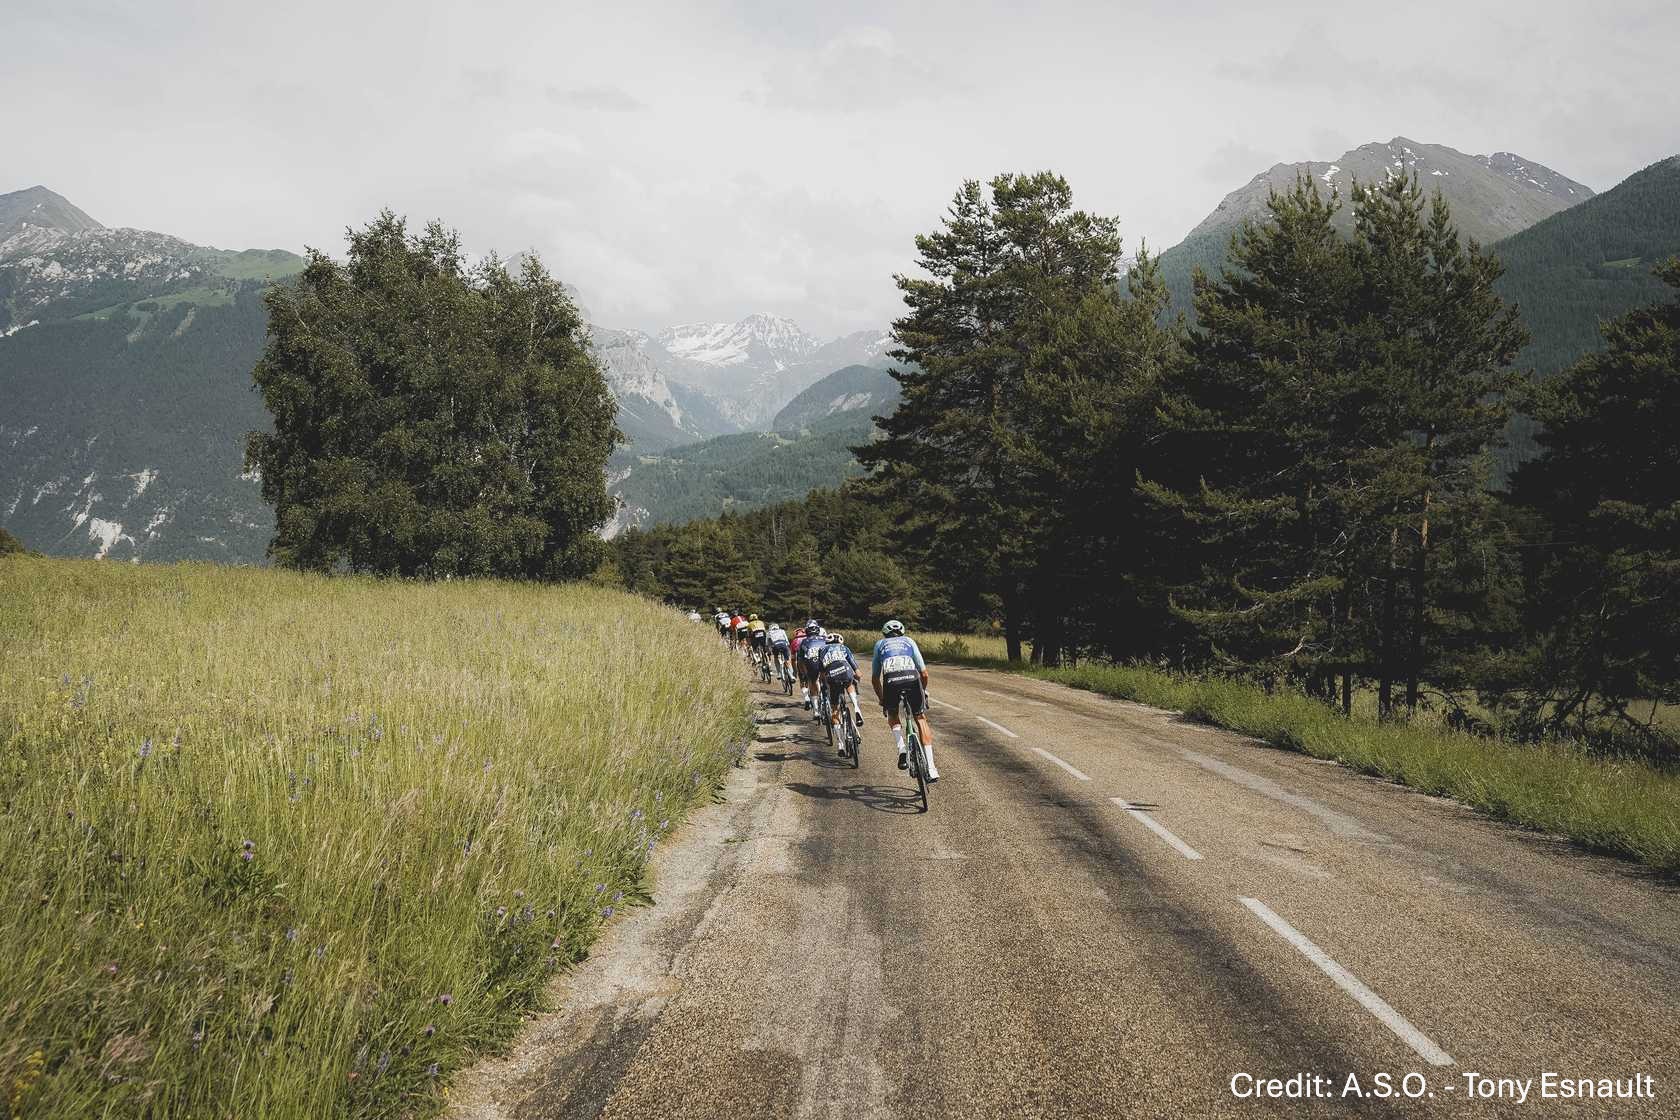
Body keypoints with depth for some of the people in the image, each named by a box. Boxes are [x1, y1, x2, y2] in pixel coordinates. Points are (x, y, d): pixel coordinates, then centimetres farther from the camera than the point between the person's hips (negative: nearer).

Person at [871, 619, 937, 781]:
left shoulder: (880, 644, 32)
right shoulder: (909, 641, 31)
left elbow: (875, 679, 32)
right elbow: (924, 673, 25)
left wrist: (882, 700, 44)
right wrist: (923, 691, 43)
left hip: (891, 682, 0)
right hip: (912, 680, 0)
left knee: (892, 717, 29)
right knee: (921, 719, 18)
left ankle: (902, 750, 3)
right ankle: (931, 769, 11)